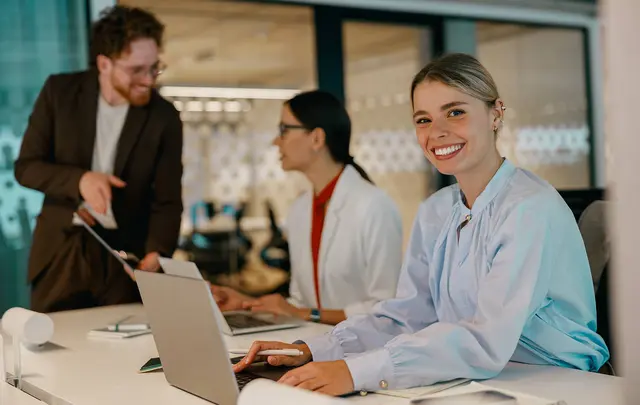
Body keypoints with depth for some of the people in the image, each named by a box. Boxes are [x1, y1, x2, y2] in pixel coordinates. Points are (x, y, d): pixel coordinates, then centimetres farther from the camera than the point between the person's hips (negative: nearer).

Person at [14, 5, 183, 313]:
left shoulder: (164, 118, -7)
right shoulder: (60, 91, -5)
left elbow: (167, 201, -7)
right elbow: (26, 167, -4)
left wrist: (157, 252, -26)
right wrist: (78, 180, -22)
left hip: (125, 257, -1)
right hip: (61, 251, 1)